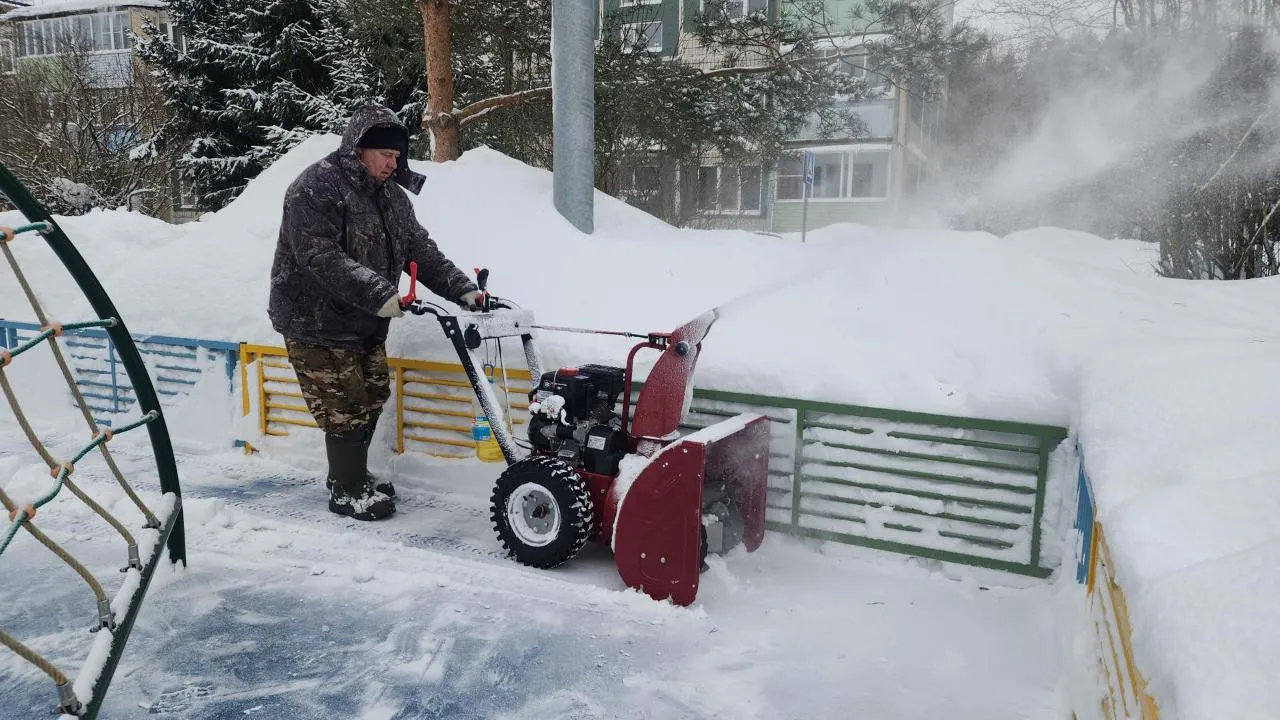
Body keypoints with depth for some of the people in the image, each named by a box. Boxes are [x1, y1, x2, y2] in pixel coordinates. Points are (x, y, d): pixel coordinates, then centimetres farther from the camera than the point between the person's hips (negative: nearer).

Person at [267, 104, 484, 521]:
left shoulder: (392, 196, 10)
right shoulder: (316, 188, -18)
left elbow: (420, 250, 7)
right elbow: (319, 257, -28)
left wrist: (462, 290, -6)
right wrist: (378, 292, -36)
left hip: (366, 322, 8)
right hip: (317, 322, -8)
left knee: (372, 398, 15)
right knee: (345, 409, -4)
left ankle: (349, 474, 34)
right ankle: (347, 492, 13)